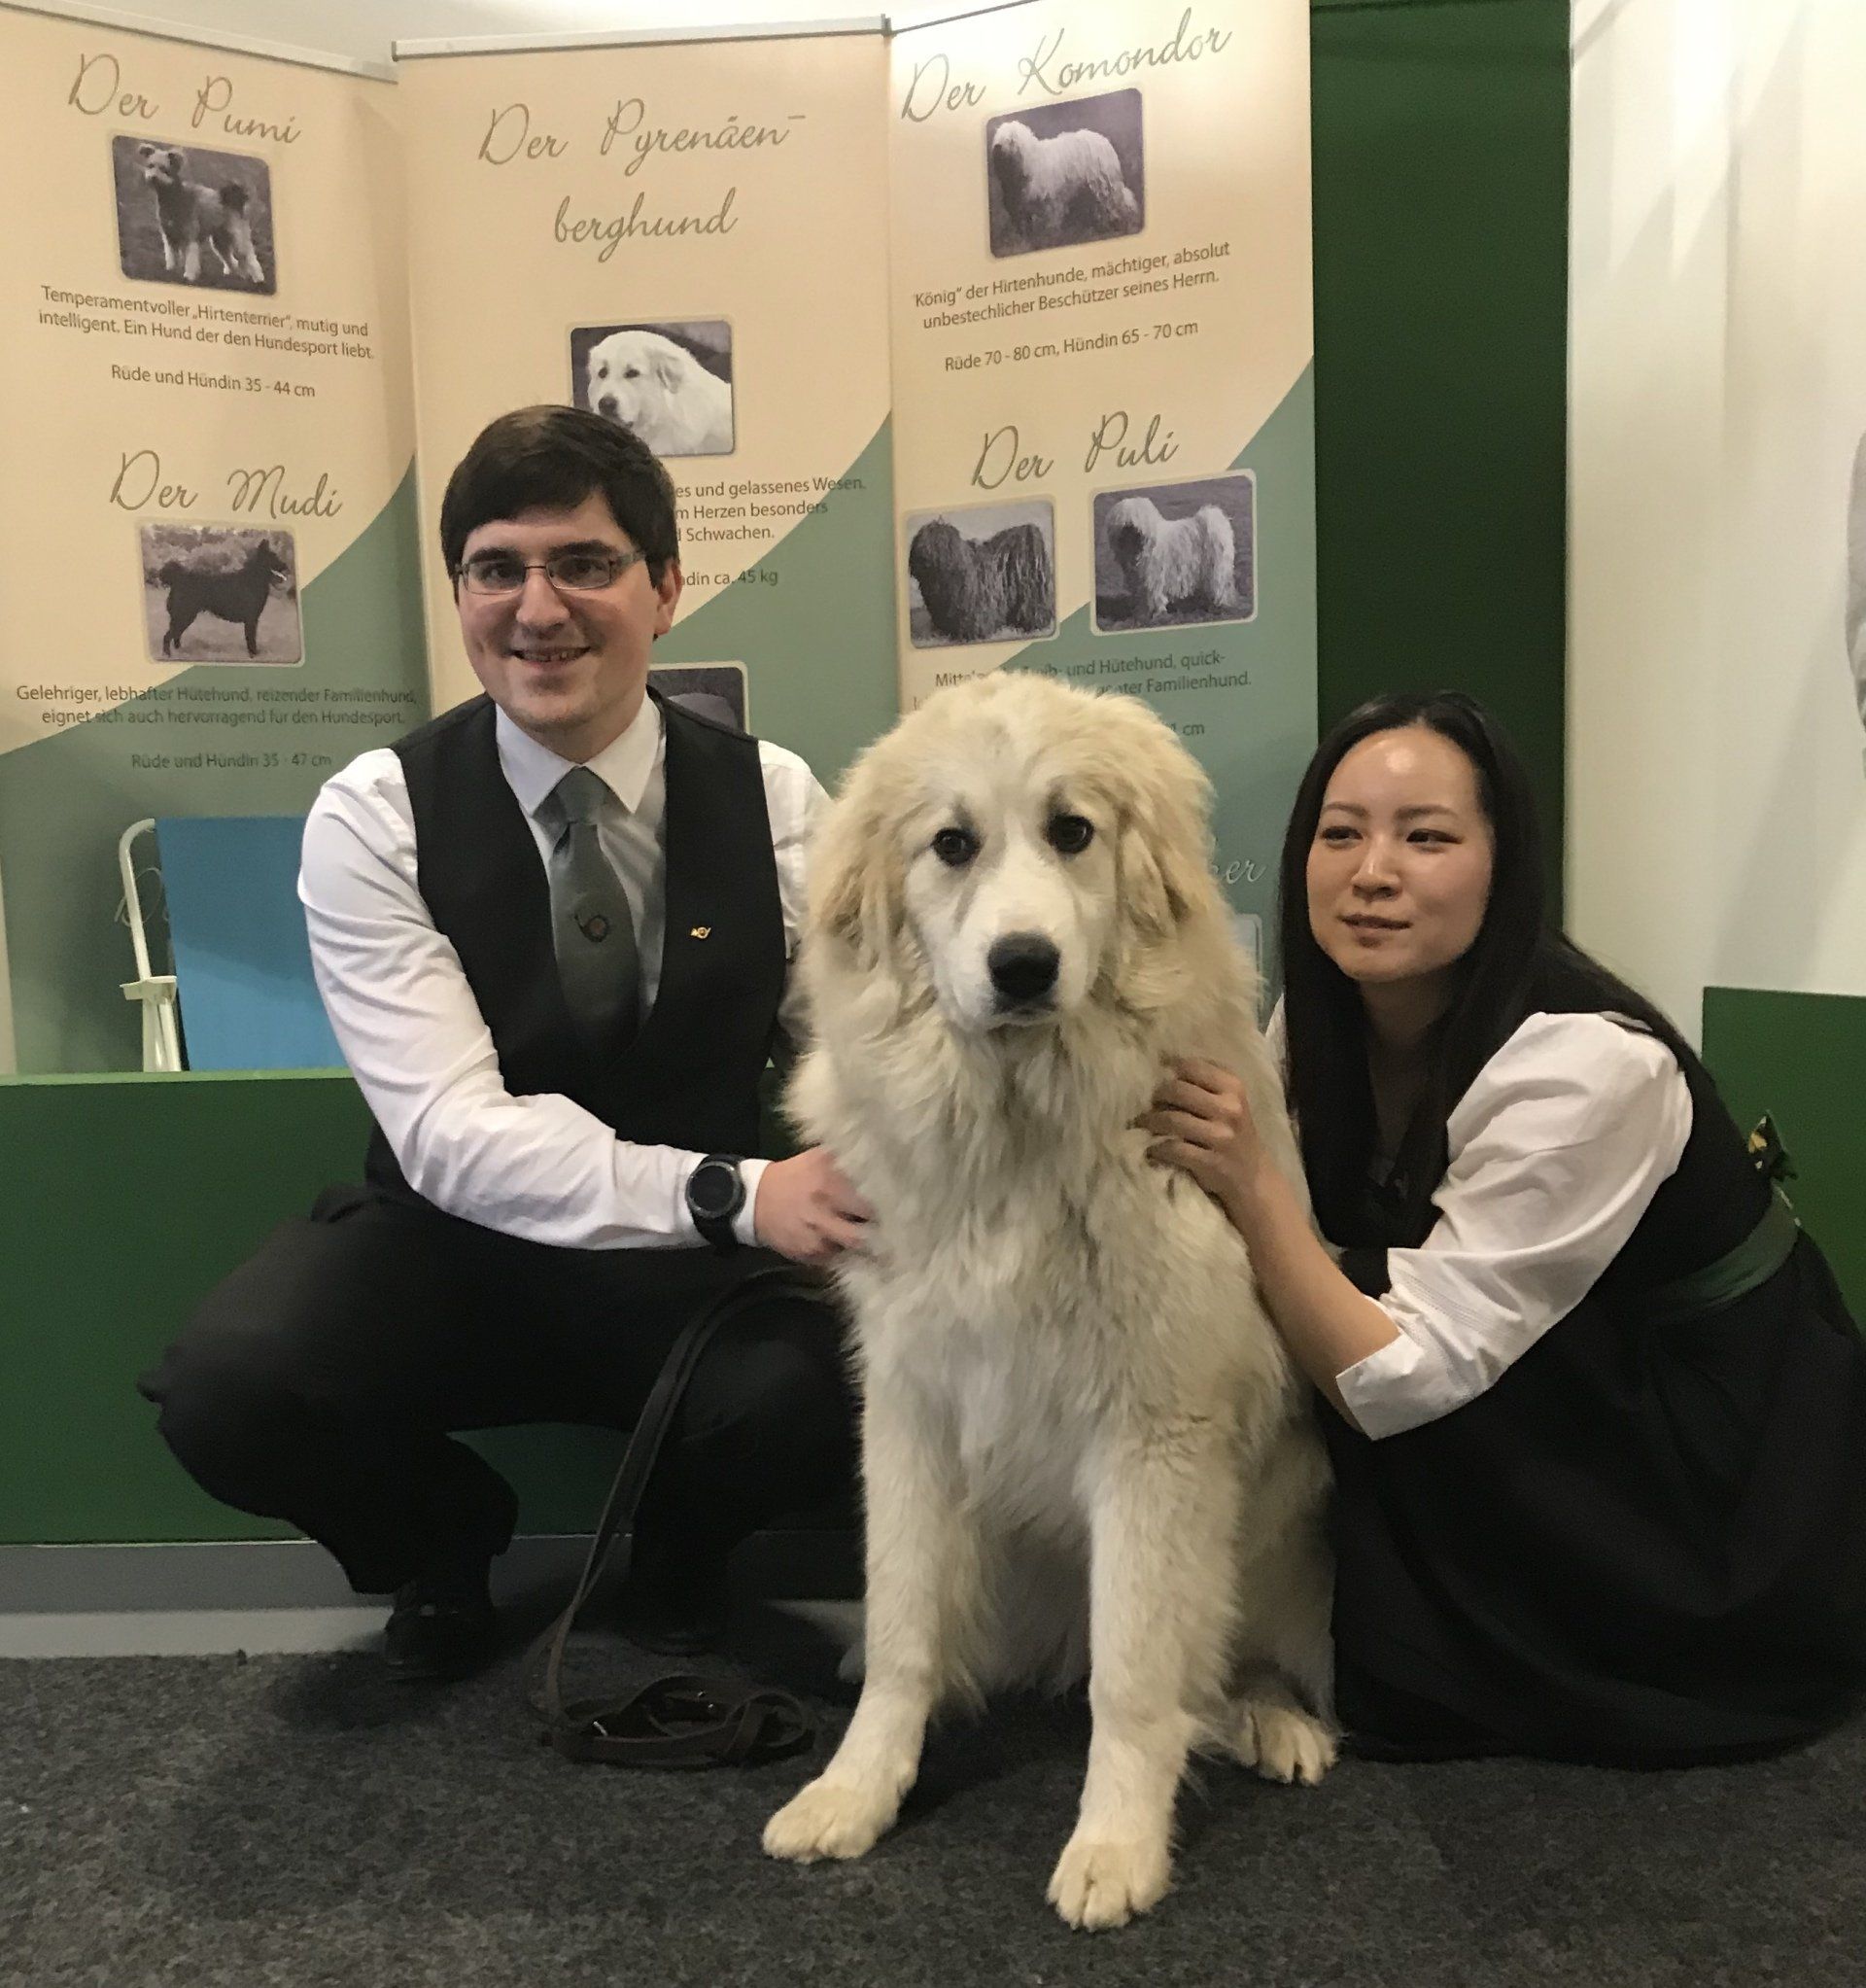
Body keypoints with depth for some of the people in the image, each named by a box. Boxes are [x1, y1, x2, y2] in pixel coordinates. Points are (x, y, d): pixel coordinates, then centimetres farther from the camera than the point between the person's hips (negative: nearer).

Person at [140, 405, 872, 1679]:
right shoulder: (372, 819, -13)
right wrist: (733, 1194, -38)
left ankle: (682, 1545, 8)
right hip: (455, 1250, 0)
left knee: (814, 1392, -32)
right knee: (227, 1390, -29)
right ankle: (446, 1536, 8)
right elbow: (454, 1132, -24)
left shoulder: (774, 798, -8)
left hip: (696, 1270, 0)